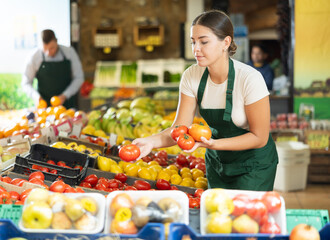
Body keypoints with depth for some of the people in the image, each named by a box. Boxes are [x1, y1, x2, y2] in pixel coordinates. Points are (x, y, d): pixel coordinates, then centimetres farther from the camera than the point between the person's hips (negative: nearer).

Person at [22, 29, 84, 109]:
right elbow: (26, 83, 1)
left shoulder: (69, 52, -2)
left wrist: (65, 96, -12)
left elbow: (79, 78, 0)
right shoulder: (35, 57, -5)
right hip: (45, 105, -1)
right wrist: (36, 96, -18)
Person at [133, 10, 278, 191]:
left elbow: (259, 138, -22)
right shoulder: (191, 76, -13)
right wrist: (152, 141, -34)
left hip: (254, 164, -5)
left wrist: (212, 143, -35)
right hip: (217, 162, 5)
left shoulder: (249, 79, -27)